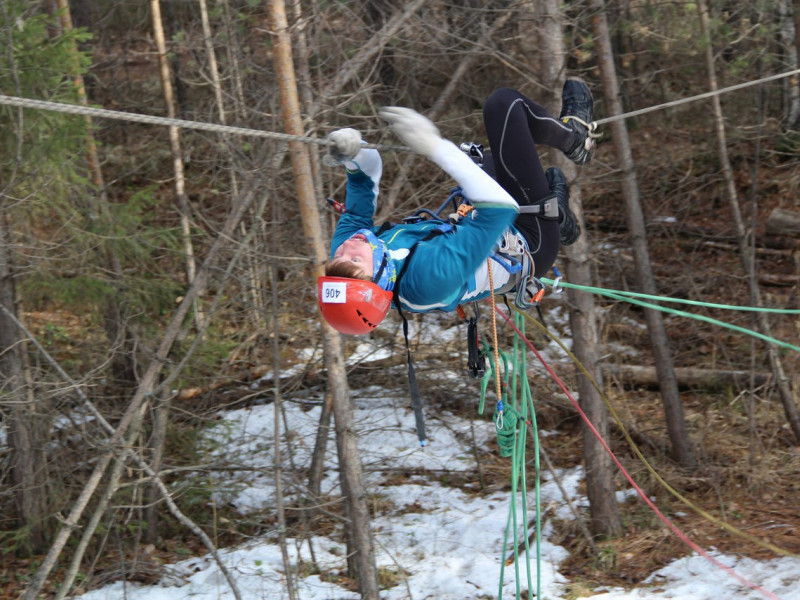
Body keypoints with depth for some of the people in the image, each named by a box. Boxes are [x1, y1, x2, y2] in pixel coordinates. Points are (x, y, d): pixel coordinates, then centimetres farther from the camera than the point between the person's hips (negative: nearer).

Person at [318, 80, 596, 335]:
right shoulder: (432, 275, -46)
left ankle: (558, 219, 36)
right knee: (503, 103, -6)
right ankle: (575, 138, 25)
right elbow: (500, 207, -42)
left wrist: (351, 156, -22)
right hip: (529, 245, -6)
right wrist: (435, 147, -41)